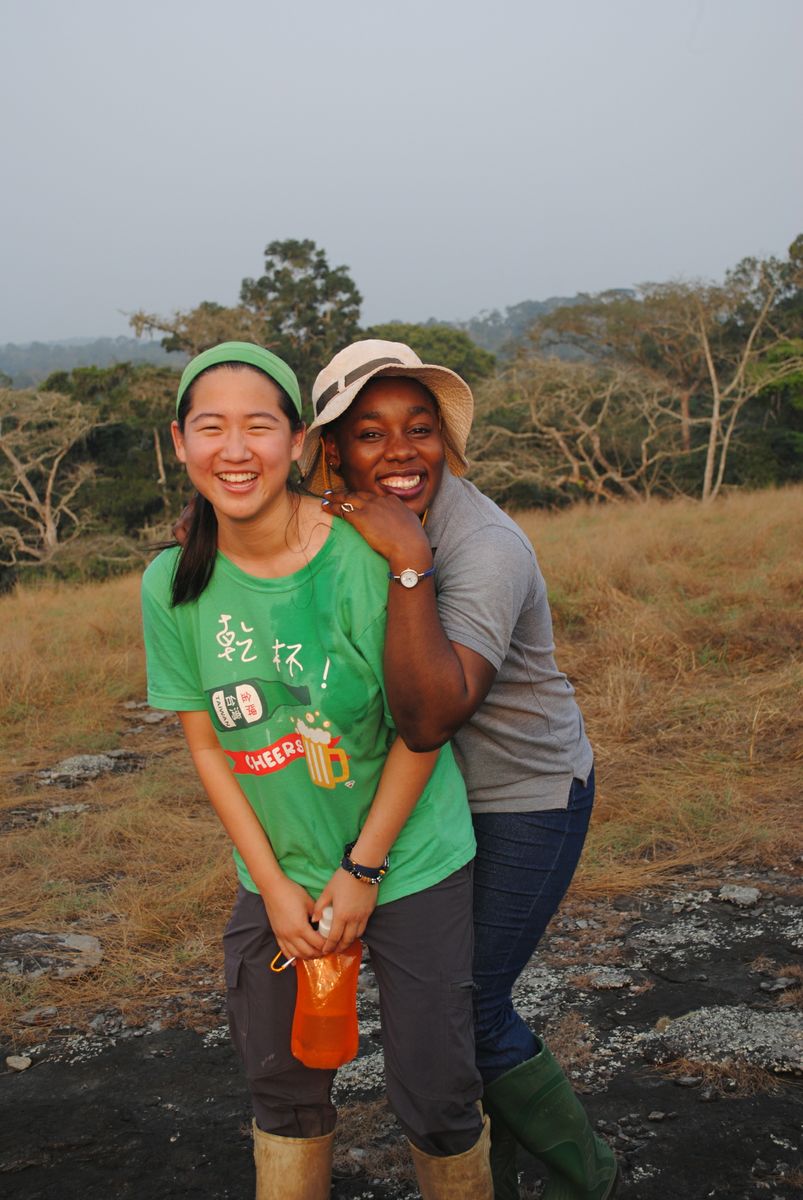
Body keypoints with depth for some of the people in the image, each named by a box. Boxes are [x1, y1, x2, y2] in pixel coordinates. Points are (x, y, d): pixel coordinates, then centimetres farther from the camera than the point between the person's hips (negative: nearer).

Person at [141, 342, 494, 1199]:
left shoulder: (365, 553, -20)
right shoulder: (174, 584, -9)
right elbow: (207, 745, -2)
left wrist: (361, 871, -11)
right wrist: (274, 886, -5)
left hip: (410, 863, -3)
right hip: (278, 873, 3)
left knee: (435, 1094, 6)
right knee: (283, 1089, 18)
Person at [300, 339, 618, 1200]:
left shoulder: (487, 551, -31)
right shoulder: (347, 520, -7)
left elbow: (429, 717, -41)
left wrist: (409, 564, -44)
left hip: (527, 797, -7)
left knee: (472, 1007, -1)